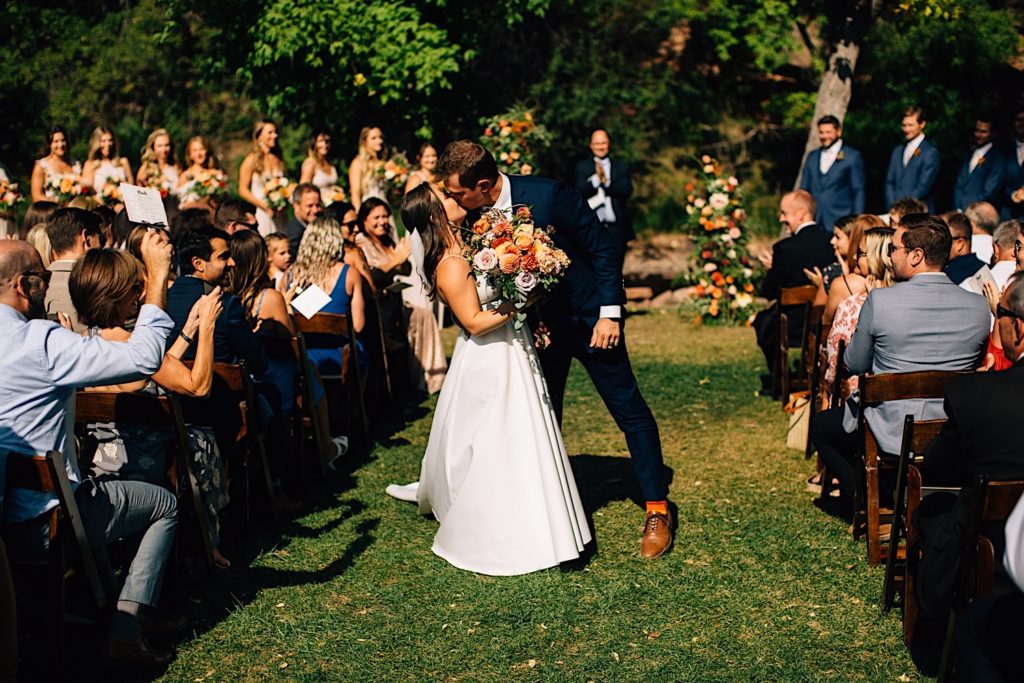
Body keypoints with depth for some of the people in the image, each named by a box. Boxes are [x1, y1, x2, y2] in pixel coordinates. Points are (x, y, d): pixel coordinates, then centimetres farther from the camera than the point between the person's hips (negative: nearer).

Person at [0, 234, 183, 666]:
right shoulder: (39, 341, -22)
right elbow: (144, 358, -24)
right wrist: (158, 277, -16)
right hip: (41, 525, -8)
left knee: (91, 490, 36)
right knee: (164, 504, 14)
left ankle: (112, 609, 35)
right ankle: (127, 629, 8)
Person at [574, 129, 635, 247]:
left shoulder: (622, 167, 10)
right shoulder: (582, 167, 7)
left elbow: (627, 191, -3)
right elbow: (580, 192, -5)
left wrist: (606, 181, -17)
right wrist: (596, 178, -21)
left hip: (617, 228, 1)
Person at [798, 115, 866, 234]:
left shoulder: (853, 156, 3)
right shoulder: (812, 156, 16)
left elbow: (858, 191, 2)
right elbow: (804, 189, 18)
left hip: (841, 223, -4)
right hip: (814, 222, 4)